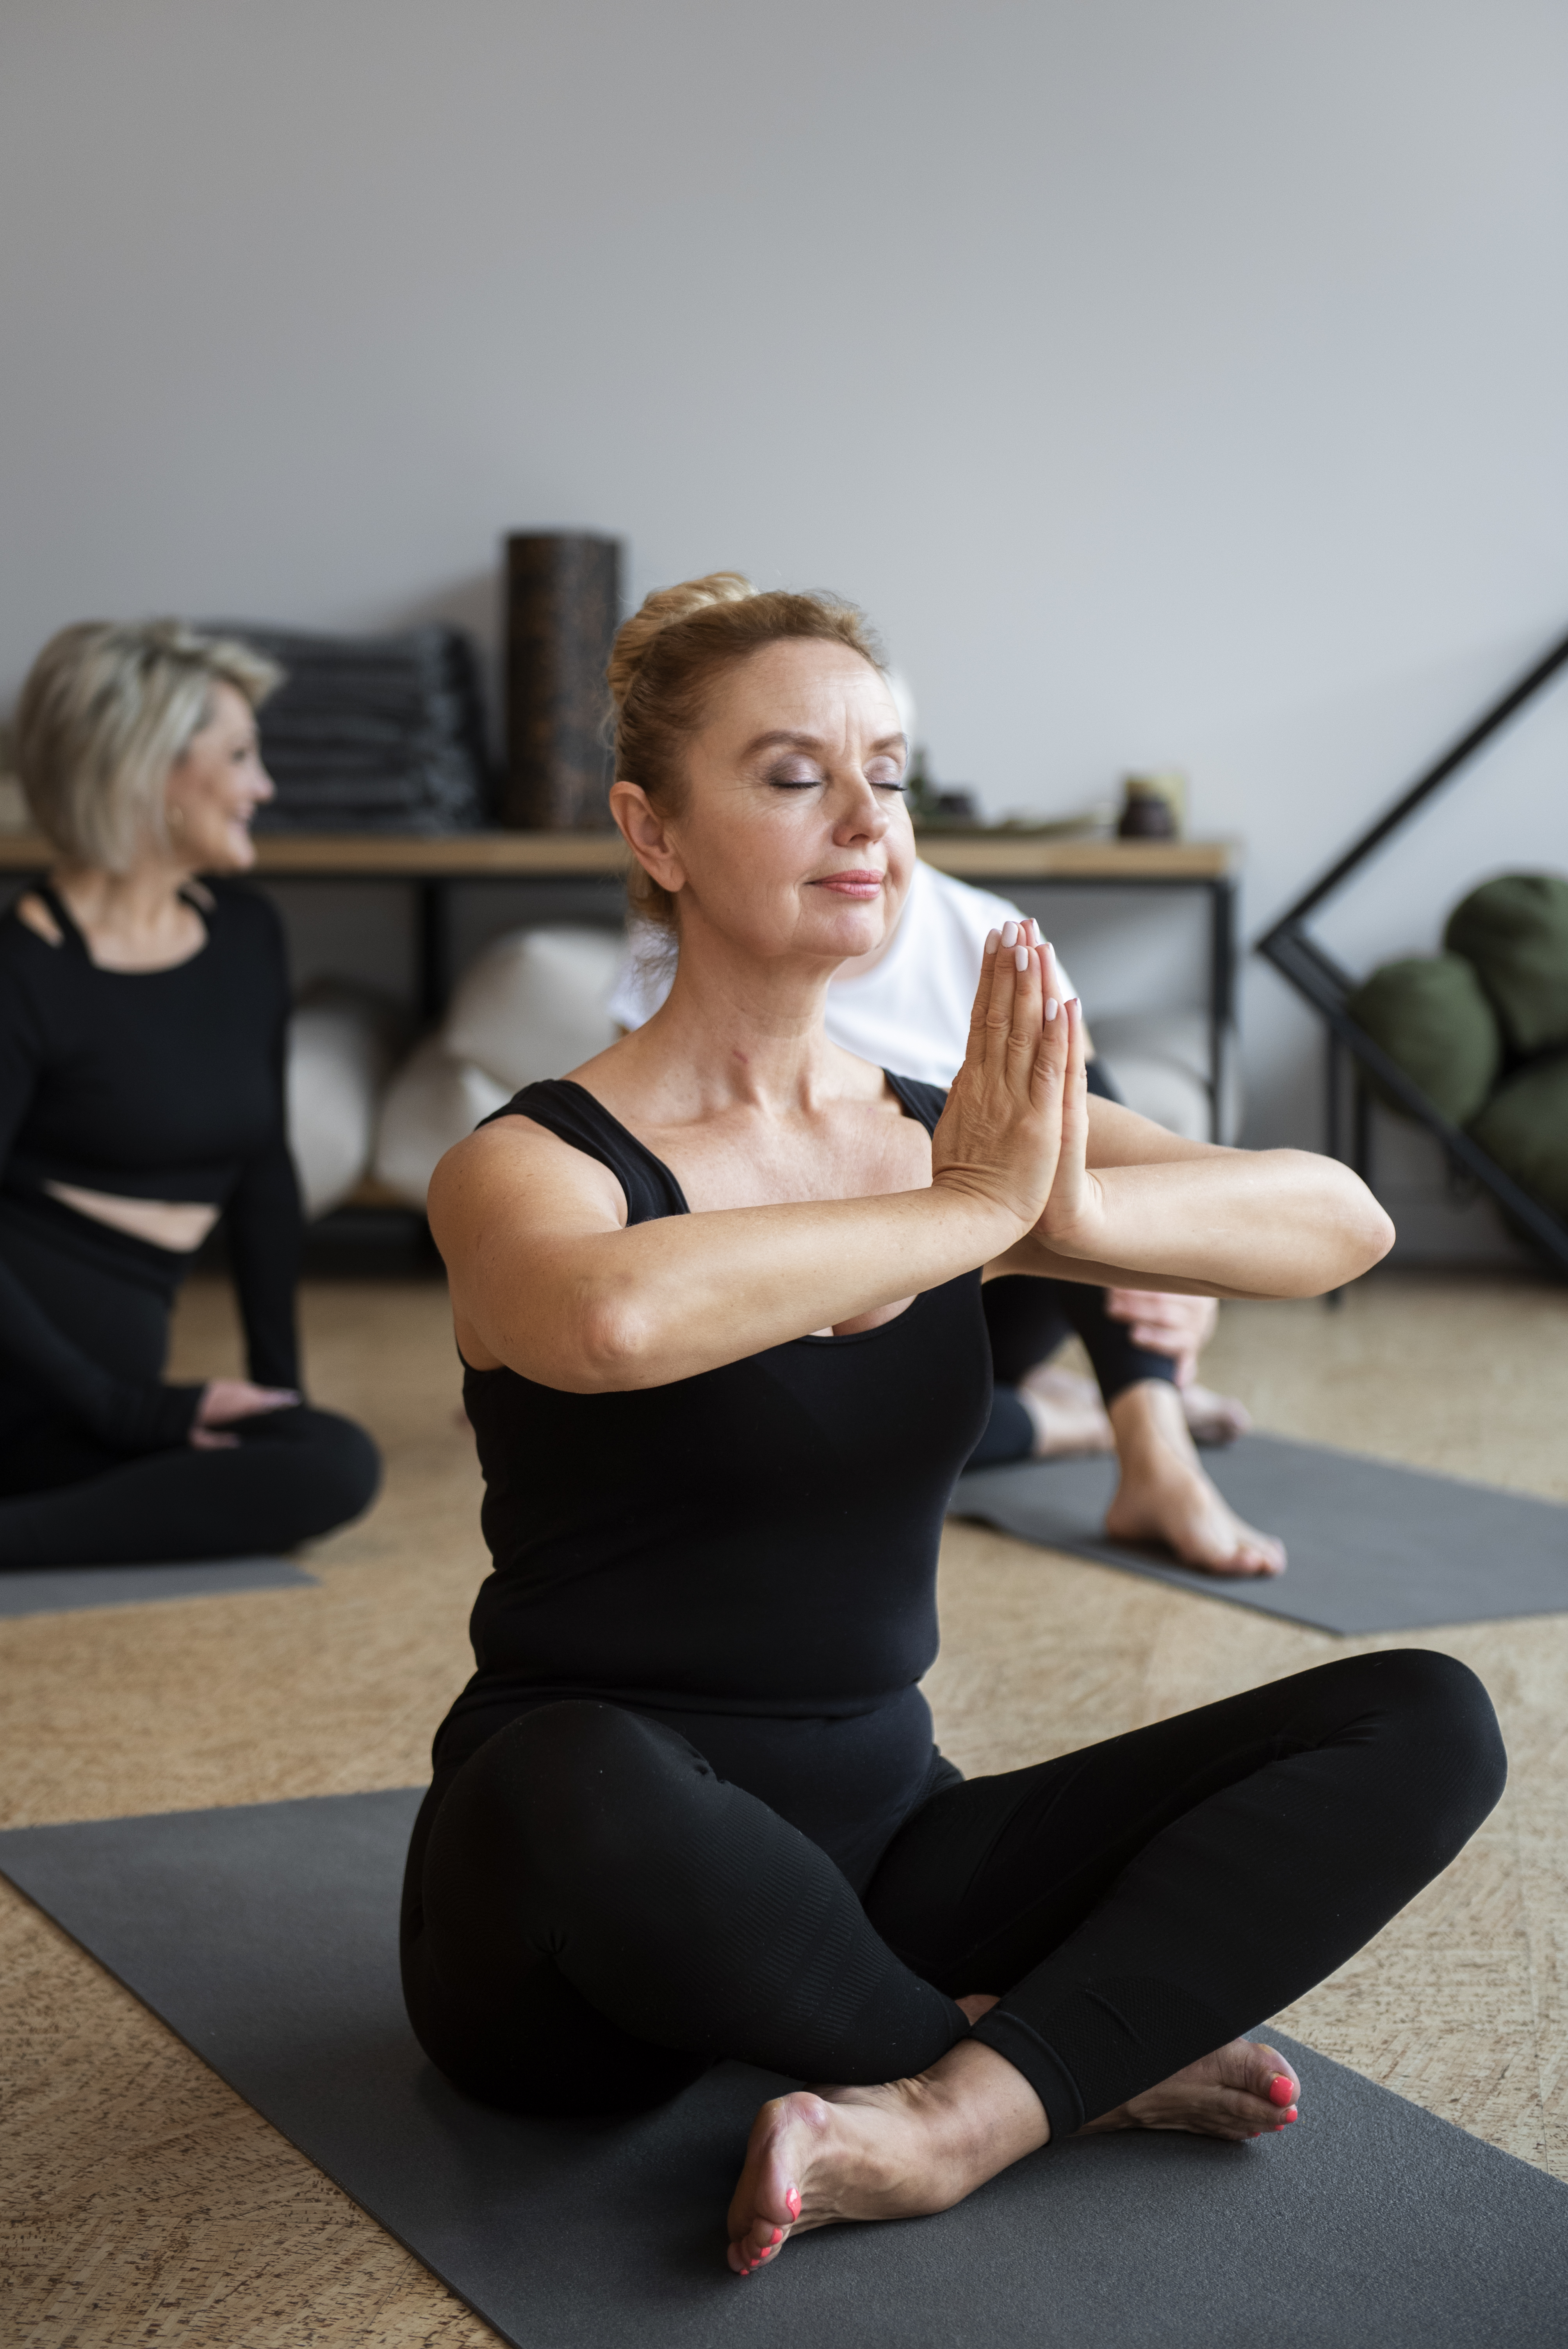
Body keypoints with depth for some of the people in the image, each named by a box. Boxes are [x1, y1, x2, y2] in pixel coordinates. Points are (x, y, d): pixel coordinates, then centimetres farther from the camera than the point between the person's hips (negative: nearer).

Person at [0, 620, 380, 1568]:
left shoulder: (246, 935, 10)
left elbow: (264, 1172, 17)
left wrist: (281, 1387, 11)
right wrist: (128, 1411, -18)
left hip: (112, 1374, 9)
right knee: (334, 1465, -25)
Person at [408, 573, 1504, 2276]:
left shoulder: (950, 1130, 4)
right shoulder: (536, 1162, -11)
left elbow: (1341, 1224, -9)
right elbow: (613, 1317, -38)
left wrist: (1072, 1211, -27)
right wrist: (972, 1210, -27)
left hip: (876, 1848, 5)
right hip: (583, 1935, -4)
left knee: (1424, 1724, -8)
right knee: (586, 1784, -40)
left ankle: (952, 2116, -23)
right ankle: (1052, 2054, -13)